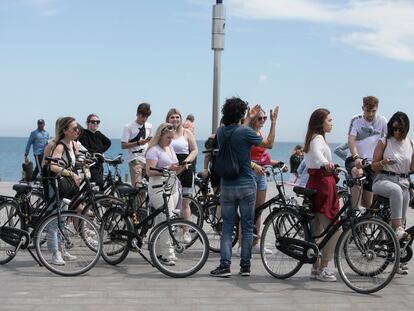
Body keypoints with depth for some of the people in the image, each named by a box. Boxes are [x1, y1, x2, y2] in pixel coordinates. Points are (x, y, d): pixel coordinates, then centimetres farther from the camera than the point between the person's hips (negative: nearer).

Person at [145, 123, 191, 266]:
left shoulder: (170, 148, 21)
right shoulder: (154, 150, -6)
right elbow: (149, 172, -15)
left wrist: (182, 167, 4)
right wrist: (168, 168, -21)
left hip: (172, 187, 8)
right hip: (159, 188, -8)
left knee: (161, 221, 8)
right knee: (166, 220, -13)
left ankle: (159, 252, 12)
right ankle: (168, 254, -12)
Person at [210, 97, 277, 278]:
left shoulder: (221, 132, 2)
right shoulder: (245, 132, -12)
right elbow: (269, 144, 1)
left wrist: (249, 119, 33)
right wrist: (273, 122, 10)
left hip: (227, 186, 3)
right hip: (246, 185, -3)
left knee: (227, 227, 6)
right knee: (247, 227, 7)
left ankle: (225, 266, -1)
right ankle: (245, 266, 10)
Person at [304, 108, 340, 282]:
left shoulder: (313, 138, 20)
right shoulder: (318, 138, -10)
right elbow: (317, 152, -33)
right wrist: (325, 163, -54)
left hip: (315, 183, 10)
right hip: (323, 185, -10)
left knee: (318, 229, 13)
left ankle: (316, 268, 19)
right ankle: (322, 269, -5)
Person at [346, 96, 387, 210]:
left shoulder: (381, 121, 3)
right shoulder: (356, 121, -1)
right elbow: (351, 141, -12)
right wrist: (356, 157, -30)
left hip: (370, 162, 3)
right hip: (353, 159, -3)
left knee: (367, 203, 2)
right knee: (358, 173, -39)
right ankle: (355, 209, -36)